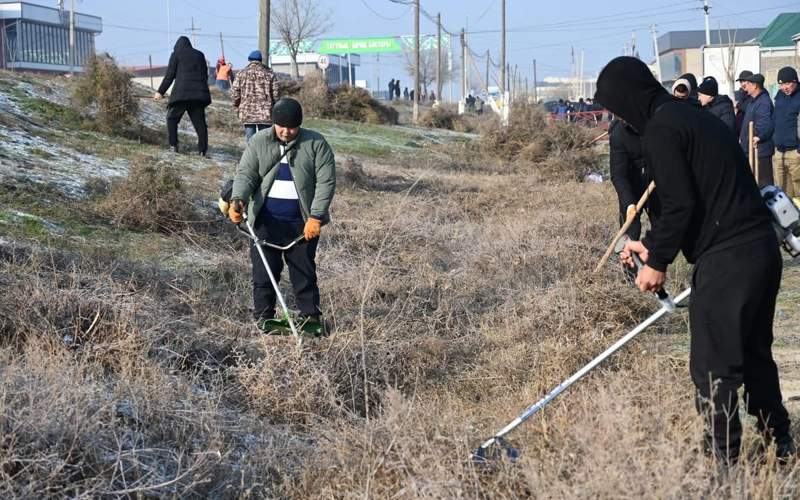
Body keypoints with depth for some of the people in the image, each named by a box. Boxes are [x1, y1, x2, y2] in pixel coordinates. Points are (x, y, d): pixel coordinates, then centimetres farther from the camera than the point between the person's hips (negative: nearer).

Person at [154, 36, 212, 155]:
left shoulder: (176, 55, 6)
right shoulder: (199, 55, 18)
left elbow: (169, 76, 3)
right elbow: (205, 75, 17)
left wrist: (160, 92, 8)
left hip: (182, 92, -4)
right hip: (199, 92, 4)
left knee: (172, 117, 10)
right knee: (199, 121, 4)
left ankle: (173, 145, -2)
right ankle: (203, 150, -3)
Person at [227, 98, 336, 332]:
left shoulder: (316, 144, -2)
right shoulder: (258, 143, 3)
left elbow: (326, 181, -6)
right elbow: (245, 174, -4)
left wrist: (316, 216, -14)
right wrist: (238, 199, -24)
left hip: (302, 222, -1)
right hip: (266, 220, 1)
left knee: (305, 273, 6)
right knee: (264, 271, 2)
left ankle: (311, 317, 15)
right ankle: (263, 318, 12)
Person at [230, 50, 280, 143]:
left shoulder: (242, 74, 3)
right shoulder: (269, 74, 3)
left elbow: (234, 93, 1)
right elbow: (276, 93, 0)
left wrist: (237, 104, 18)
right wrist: (272, 106, 15)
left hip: (247, 114, 1)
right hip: (265, 114, 0)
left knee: (250, 140, 4)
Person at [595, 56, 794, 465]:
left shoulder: (661, 130, -11)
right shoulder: (693, 117, 19)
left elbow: (681, 204, -16)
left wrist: (658, 262, -5)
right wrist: (652, 244, 23)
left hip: (725, 259, -10)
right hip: (763, 247, 10)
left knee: (712, 364, -1)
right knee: (754, 352, 22)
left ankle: (722, 458, 7)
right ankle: (779, 443, 32)